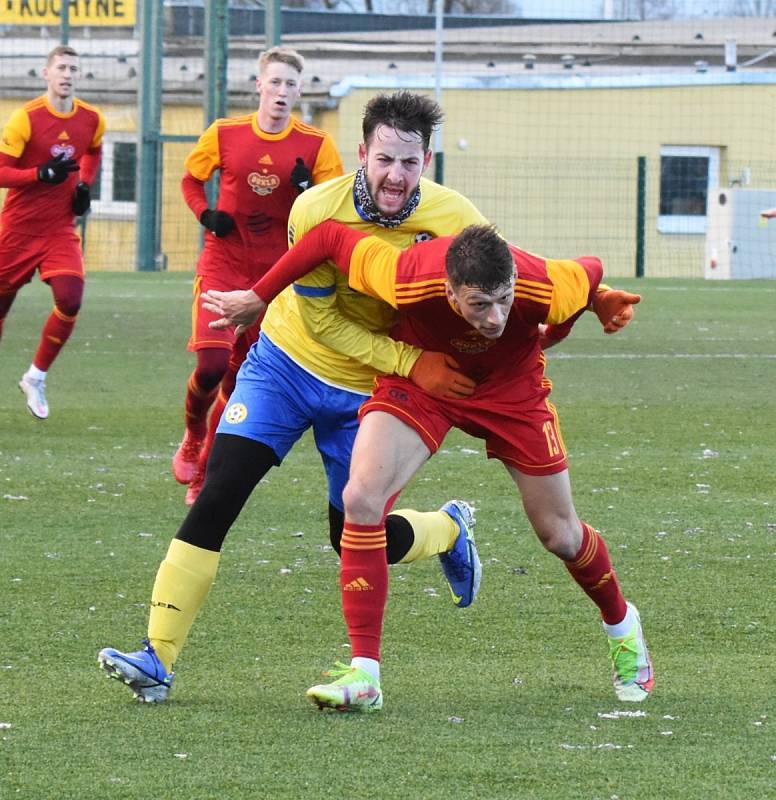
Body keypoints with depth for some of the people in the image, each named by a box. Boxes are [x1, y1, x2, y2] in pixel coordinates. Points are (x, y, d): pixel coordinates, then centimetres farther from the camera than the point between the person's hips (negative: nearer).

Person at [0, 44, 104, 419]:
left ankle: (36, 377, 1)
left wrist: (84, 185, 7)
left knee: (69, 301, -17)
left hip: (61, 229, 3)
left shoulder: (92, 120, 1)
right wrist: (42, 174, -29)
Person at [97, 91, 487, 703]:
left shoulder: (452, 220, -21)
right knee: (217, 497, -14)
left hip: (369, 391, 1)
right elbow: (319, 318, -17)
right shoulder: (319, 211, -23)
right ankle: (159, 659, -12)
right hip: (290, 360, 0)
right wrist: (412, 363, -25)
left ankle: (449, 530, 41)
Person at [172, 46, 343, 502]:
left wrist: (308, 189, -20)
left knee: (242, 376, 3)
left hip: (277, 270, 1)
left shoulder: (316, 145, -4)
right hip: (224, 262, -1)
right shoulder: (224, 135, -2)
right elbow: (191, 180, 14)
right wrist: (206, 214, -5)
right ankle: (193, 438, 14)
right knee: (212, 362, -17)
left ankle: (205, 473, 18)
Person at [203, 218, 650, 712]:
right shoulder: (409, 281, -39)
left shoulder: (547, 289, -36)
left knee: (560, 535, 7)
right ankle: (364, 675, -18)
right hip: (419, 379, -1)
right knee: (361, 497, -23)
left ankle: (622, 625, 41)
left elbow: (591, 275, -11)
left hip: (510, 385, 1)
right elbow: (330, 236, -23)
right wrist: (258, 298, -12)